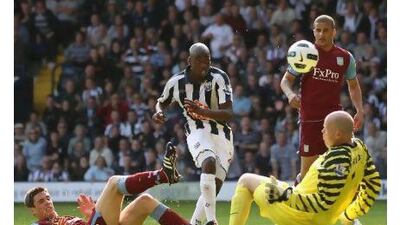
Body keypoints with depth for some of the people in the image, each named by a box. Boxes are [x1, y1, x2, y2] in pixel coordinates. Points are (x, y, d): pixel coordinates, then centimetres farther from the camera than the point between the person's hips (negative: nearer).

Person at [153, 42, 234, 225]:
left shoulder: (219, 78, -12)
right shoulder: (177, 82, -5)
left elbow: (228, 115, -18)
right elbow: (162, 102, 18)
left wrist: (202, 111, -32)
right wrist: (159, 112, -6)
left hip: (221, 134, 1)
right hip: (198, 133, -1)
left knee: (214, 187, 1)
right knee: (209, 163, -32)